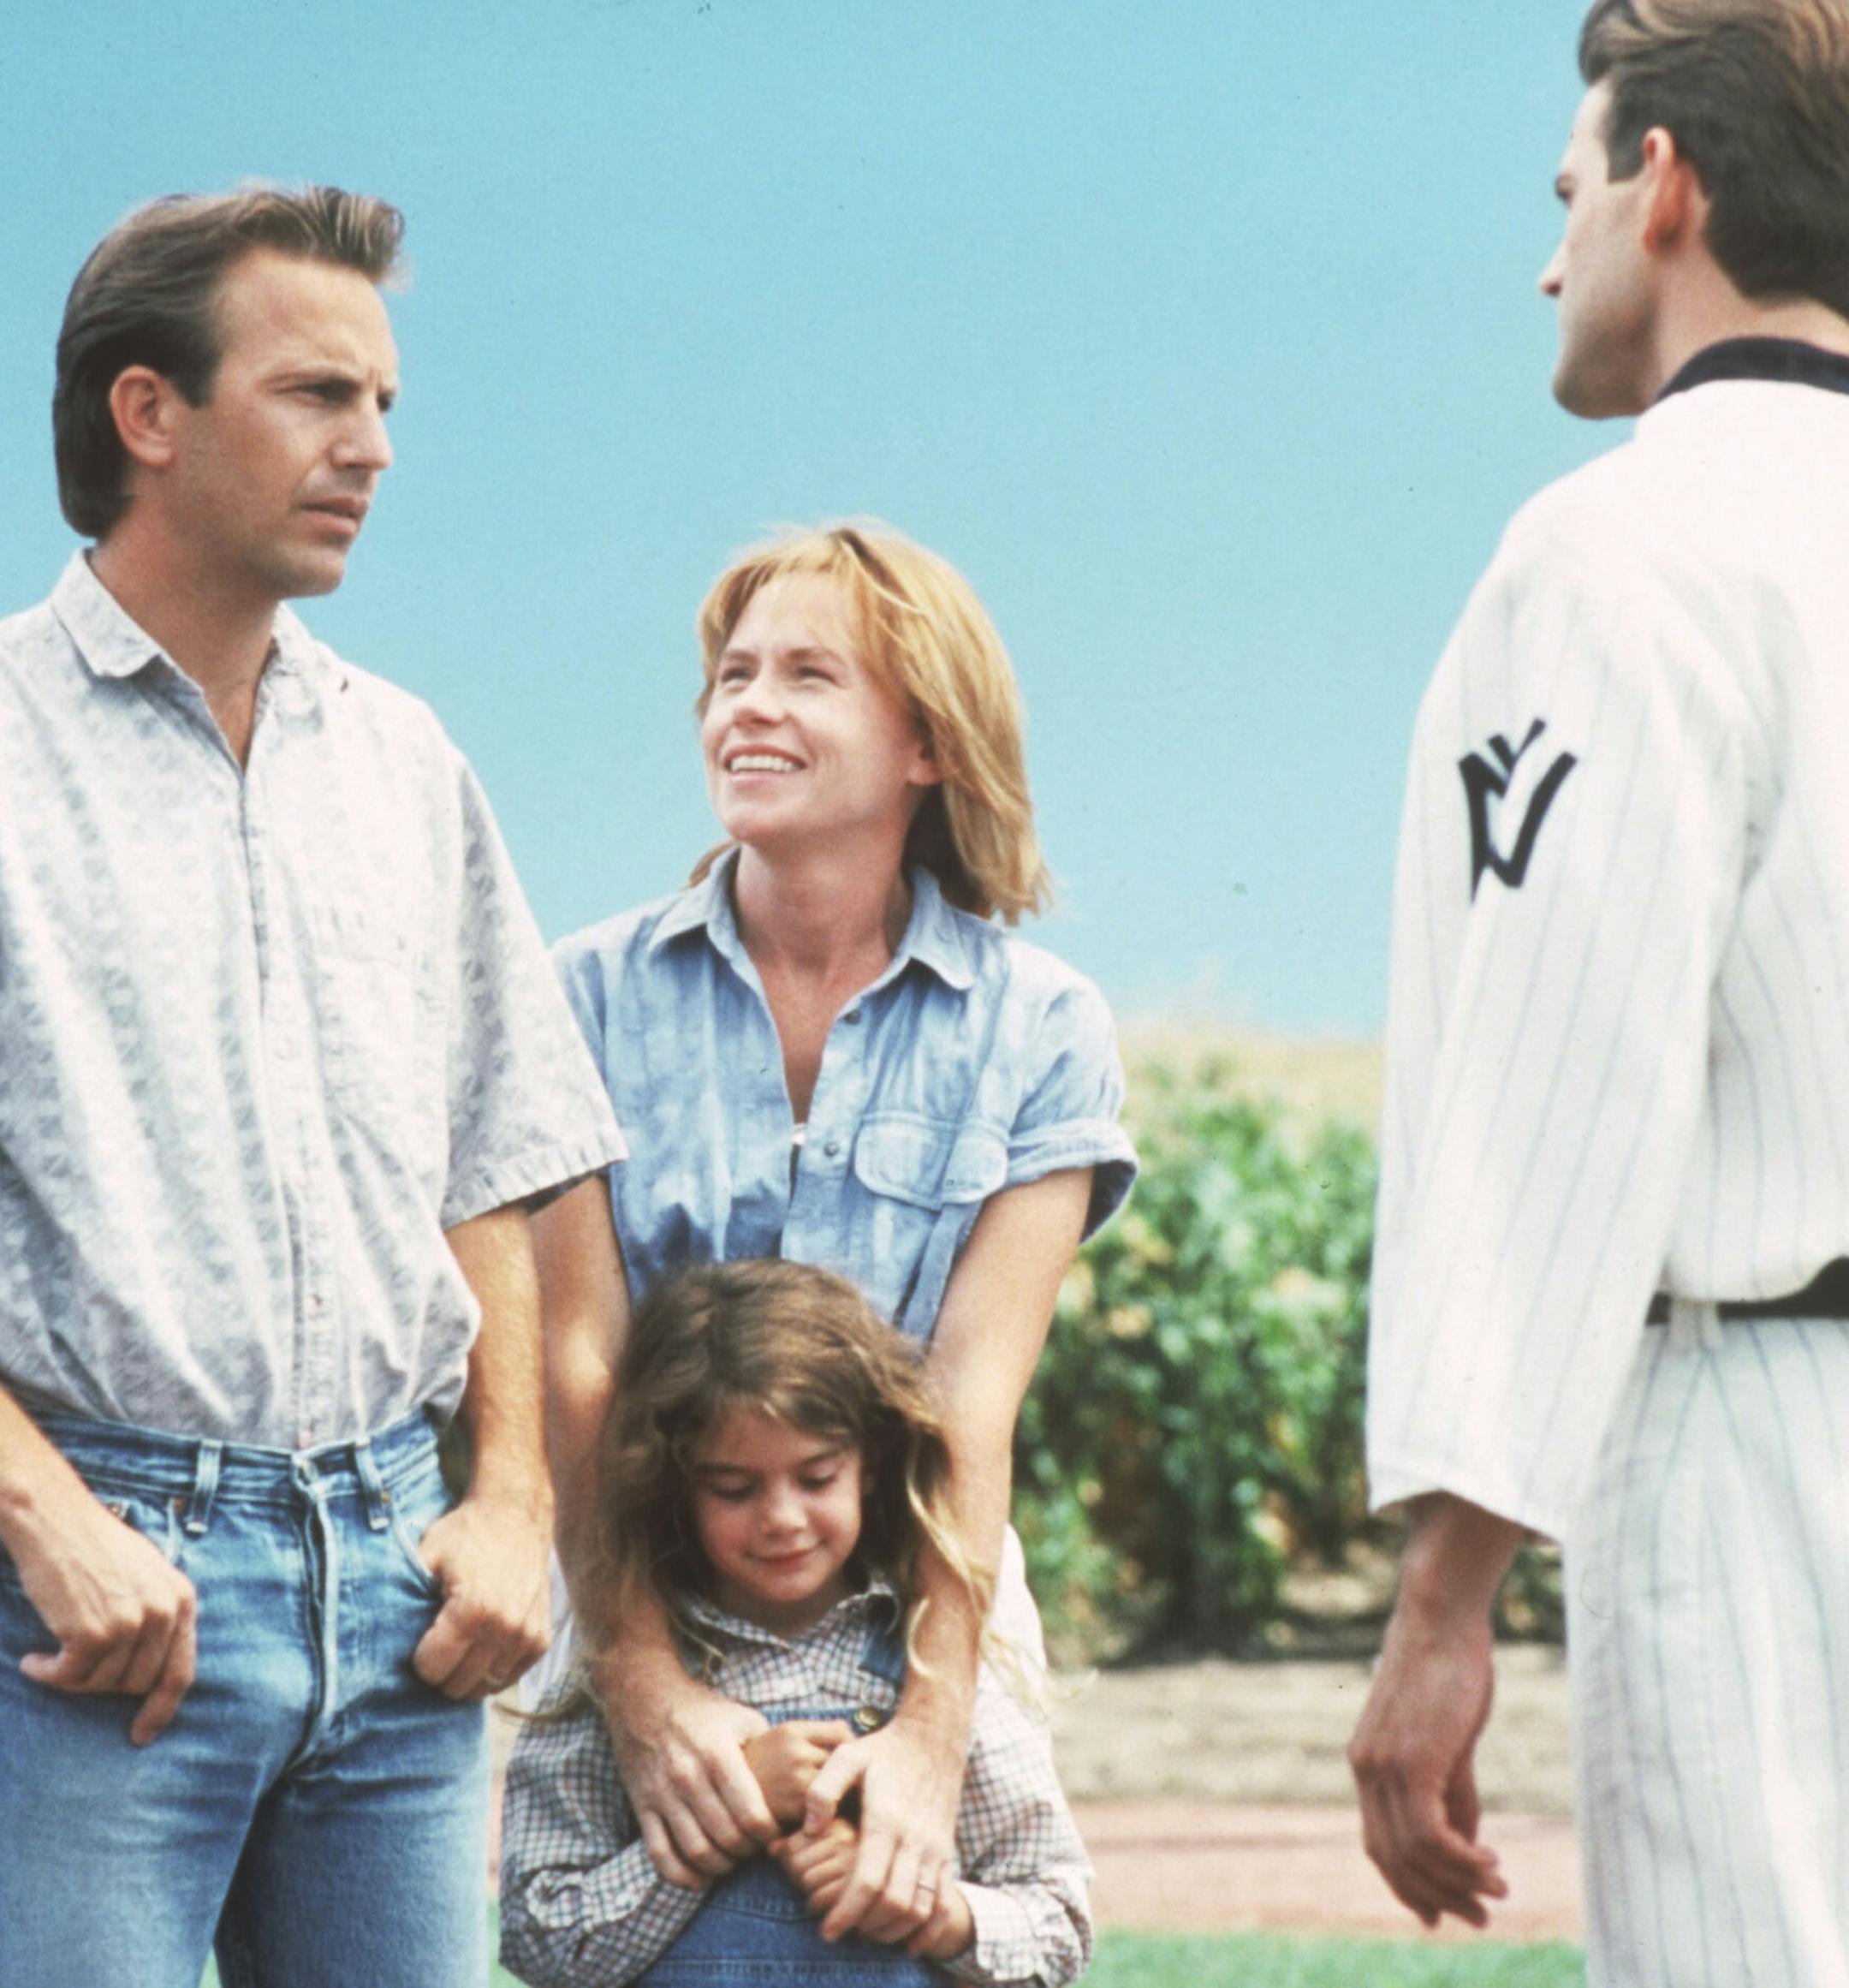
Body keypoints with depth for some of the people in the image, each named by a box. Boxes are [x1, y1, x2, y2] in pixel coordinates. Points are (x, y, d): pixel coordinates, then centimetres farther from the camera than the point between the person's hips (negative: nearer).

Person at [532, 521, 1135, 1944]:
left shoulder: (1039, 1031, 0)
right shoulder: (595, 1000, 1)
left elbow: (977, 1396, -9)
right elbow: (577, 1369, -6)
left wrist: (932, 1731, -21)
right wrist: (643, 1681, -20)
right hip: (636, 1625, 0)